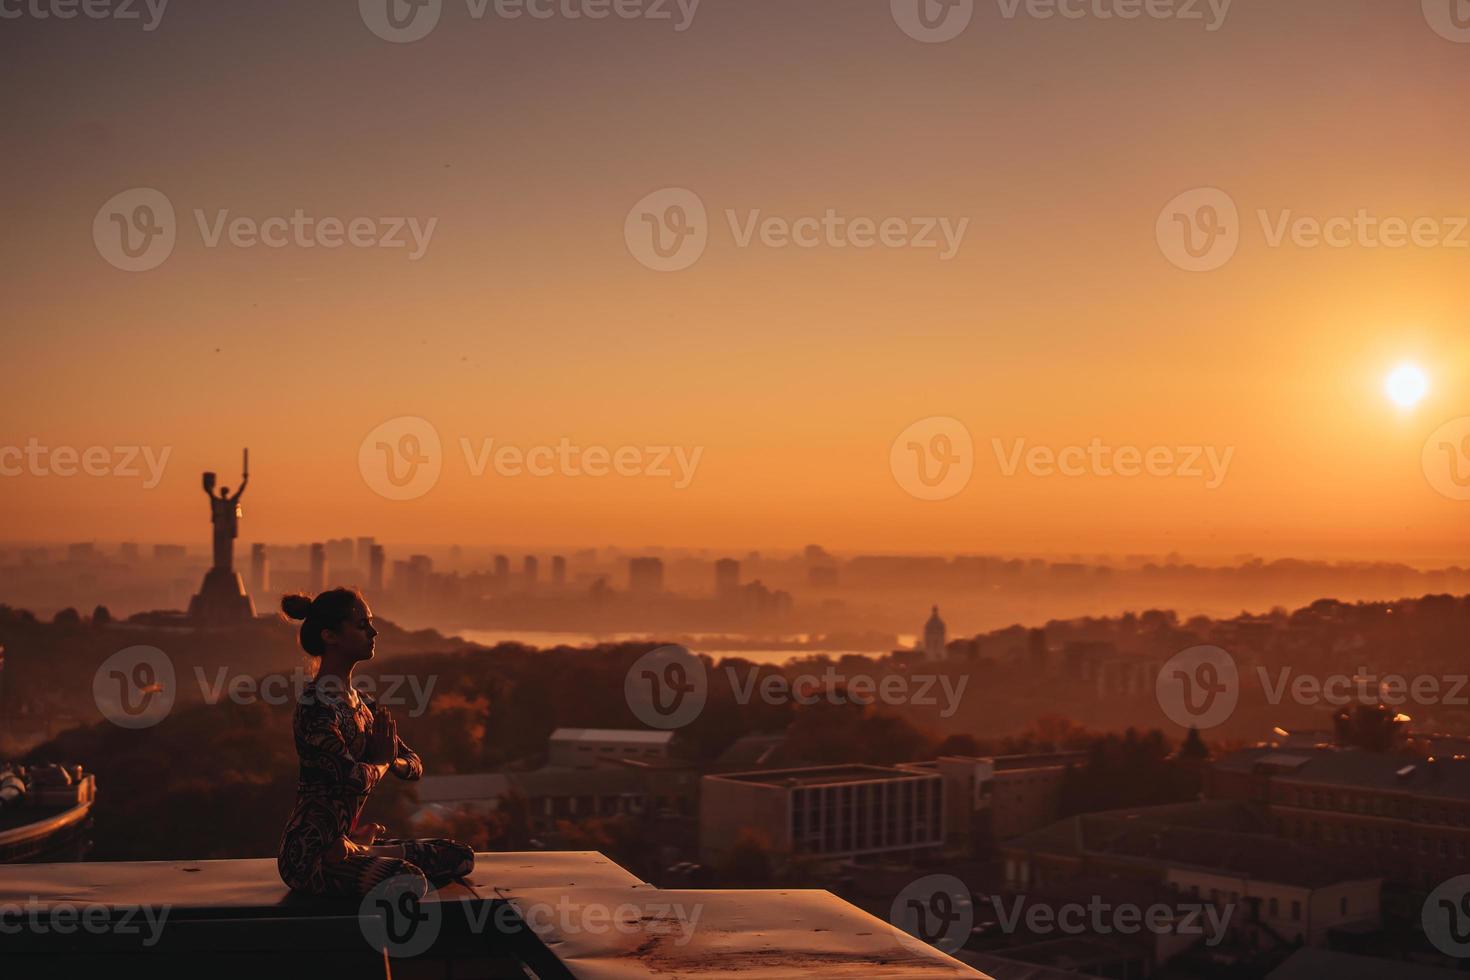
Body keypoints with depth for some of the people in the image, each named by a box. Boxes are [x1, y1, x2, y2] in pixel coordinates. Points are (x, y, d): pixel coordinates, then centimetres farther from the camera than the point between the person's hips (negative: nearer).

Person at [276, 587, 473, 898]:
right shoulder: (315, 706, -15)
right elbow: (355, 778, -26)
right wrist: (382, 760, -2)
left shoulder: (361, 703, 14)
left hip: (341, 838, 9)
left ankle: (358, 848, 3)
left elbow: (414, 766, 17)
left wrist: (395, 761, -8)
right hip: (308, 854, -9)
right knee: (409, 882, -33)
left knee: (461, 857, 7)